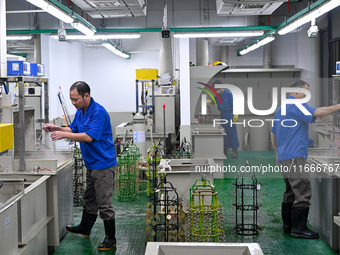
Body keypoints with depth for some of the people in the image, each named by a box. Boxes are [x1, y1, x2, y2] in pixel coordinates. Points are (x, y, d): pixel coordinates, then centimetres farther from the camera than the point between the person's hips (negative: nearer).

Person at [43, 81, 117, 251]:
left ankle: (110, 239, 4)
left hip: (103, 164, -10)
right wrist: (56, 128, 2)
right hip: (91, 163, 10)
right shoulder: (80, 111, 10)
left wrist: (63, 134, -24)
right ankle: (85, 228, 39)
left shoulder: (98, 112, -21)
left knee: (104, 203, -5)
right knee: (89, 199, 23)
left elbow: (89, 136, -27)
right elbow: (73, 130, 19)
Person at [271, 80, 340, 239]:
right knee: (303, 194, -8)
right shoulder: (296, 106, -11)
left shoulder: (280, 109, 20)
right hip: (295, 158, -10)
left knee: (290, 193, 15)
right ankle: (299, 229, -6)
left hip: (283, 158, 10)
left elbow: (273, 133, 25)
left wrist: (278, 153, 30)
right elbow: (317, 112, -25)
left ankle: (288, 225, 20)